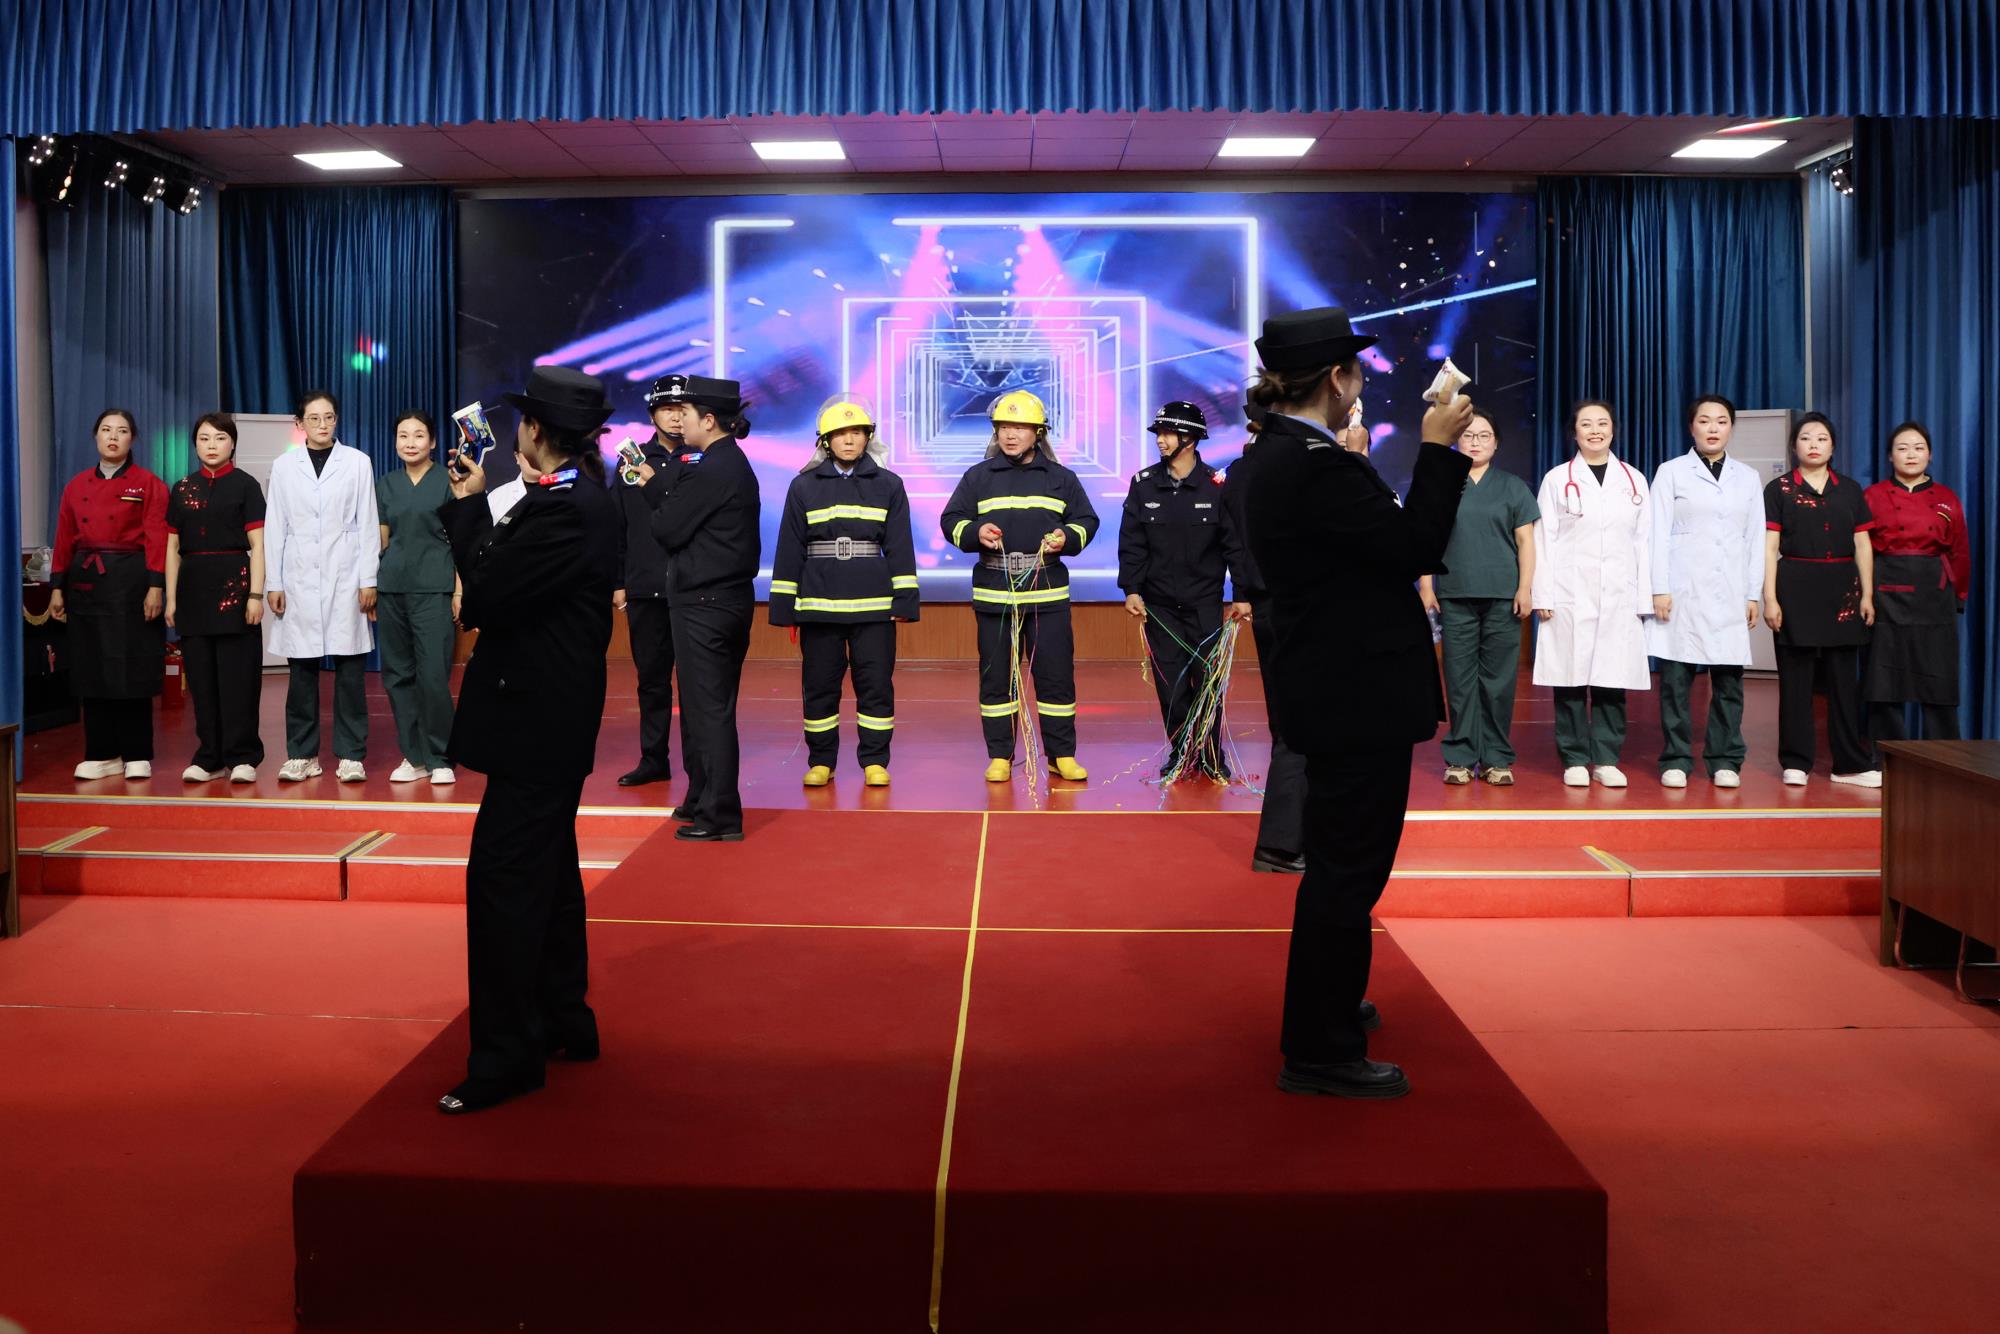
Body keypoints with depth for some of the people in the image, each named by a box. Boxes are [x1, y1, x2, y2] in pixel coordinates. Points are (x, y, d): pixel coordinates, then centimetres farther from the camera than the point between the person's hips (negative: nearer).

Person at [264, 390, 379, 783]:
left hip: (345, 579, -1)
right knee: (302, 669, 2)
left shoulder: (357, 462, 5)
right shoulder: (284, 465, 9)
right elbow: (274, 527, 9)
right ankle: (302, 754, 9)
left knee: (349, 669, -2)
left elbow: (368, 524, 5)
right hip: (299, 580, 1)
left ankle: (350, 755, 3)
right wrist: (272, 583, 3)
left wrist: (368, 580, 0)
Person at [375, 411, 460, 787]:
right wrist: (370, 587, 10)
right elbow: (381, 540, 15)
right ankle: (414, 756, 14)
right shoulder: (386, 485, 12)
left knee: (434, 676, -9)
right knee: (398, 674, 5)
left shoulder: (448, 482, 1)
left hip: (434, 589, -4)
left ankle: (440, 759, 2)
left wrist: (459, 591, -8)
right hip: (392, 588, 4)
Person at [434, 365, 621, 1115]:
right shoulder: (579, 497, 10)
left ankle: (506, 1054, -1)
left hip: (538, 718, -11)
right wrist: (476, 508, 4)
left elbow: (485, 595, -21)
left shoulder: (564, 510, -21)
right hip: (551, 714, 11)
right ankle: (563, 1020, 30)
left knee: (503, 877, -7)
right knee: (545, 868, 18)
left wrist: (467, 505, -10)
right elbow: (510, 577, 10)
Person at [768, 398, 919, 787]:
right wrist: (784, 604, 2)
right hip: (818, 603, 0)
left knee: (876, 684, 1)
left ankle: (875, 761, 11)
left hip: (874, 603, 0)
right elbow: (789, 549, 6)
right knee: (819, 684, 5)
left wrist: (904, 599, -2)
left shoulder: (888, 486, 5)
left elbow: (900, 547, 5)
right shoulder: (804, 487, 5)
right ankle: (821, 761, 16)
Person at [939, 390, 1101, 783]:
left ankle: (1062, 755, 11)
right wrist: (974, 532, -14)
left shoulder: (1061, 478, 9)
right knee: (995, 676, 4)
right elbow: (951, 521, 6)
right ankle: (1000, 757, 13)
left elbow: (1087, 521, 13)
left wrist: (1068, 538, -8)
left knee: (1057, 675, 1)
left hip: (1048, 594, 0)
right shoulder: (978, 477, 7)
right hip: (993, 592, 0)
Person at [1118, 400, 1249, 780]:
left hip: (1204, 604, -2)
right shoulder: (1144, 484, 1)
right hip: (1158, 604, 2)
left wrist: (1243, 595, -4)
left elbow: (1236, 544, -1)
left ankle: (1210, 755, 14)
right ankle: (1180, 754, 15)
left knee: (1207, 678, 1)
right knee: (1169, 682, 4)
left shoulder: (1217, 486, -4)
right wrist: (1131, 589, -5)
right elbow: (1131, 542, 3)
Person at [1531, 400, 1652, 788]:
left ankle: (1606, 759, 8)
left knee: (1613, 678, 1)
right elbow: (1544, 541, 2)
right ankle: (1574, 759, 5)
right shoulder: (1557, 479, 6)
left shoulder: (1634, 480, 12)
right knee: (1571, 677, -3)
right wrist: (1543, 596, -6)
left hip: (1620, 597, 2)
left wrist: (1645, 599, 4)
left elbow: (1643, 542, 10)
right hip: (1570, 596, -2)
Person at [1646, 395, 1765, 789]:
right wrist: (1660, 589, -7)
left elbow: (1756, 540, 13)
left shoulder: (1748, 478, 14)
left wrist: (1754, 595, 7)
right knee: (1676, 678, -4)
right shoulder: (1671, 473, 5)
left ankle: (1724, 760, 10)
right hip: (1683, 592, -3)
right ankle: (1676, 760, 3)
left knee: (1729, 680, 1)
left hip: (1730, 595, 3)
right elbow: (1659, 535, 0)